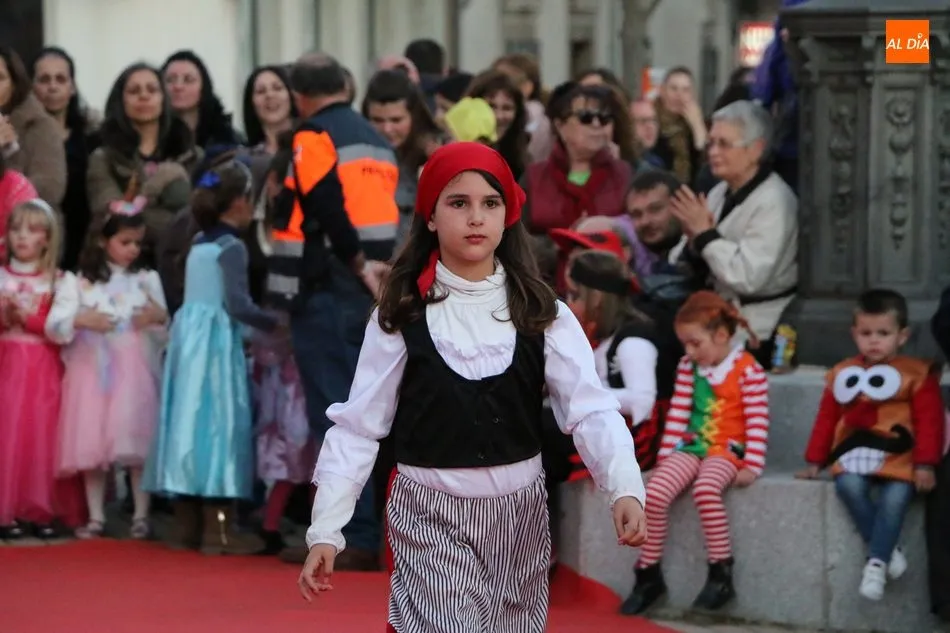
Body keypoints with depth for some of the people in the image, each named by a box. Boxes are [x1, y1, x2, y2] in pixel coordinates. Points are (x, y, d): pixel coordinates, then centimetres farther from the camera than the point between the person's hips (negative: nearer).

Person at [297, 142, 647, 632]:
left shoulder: (538, 312, -1)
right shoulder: (401, 315, -5)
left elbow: (590, 407, -9)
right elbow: (358, 425, -3)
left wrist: (625, 486, -27)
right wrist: (326, 529, -10)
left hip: (519, 514, 3)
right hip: (429, 516, -3)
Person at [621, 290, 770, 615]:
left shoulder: (748, 370, -8)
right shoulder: (688, 367, 9)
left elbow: (758, 421, -11)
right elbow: (678, 413, 12)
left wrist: (752, 466, -16)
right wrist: (666, 455, 9)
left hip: (727, 449, -5)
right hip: (691, 447, 5)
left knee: (705, 489, -36)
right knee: (654, 494, -19)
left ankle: (721, 574, -25)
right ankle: (648, 574, -4)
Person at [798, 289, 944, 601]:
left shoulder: (917, 374, 2)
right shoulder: (843, 374, 14)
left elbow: (929, 421, -4)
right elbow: (826, 418, 16)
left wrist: (925, 464, -13)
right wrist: (815, 461, 14)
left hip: (898, 456, -3)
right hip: (855, 454, 3)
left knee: (895, 497, -30)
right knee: (848, 485, -29)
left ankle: (877, 563, -20)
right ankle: (887, 549, -17)